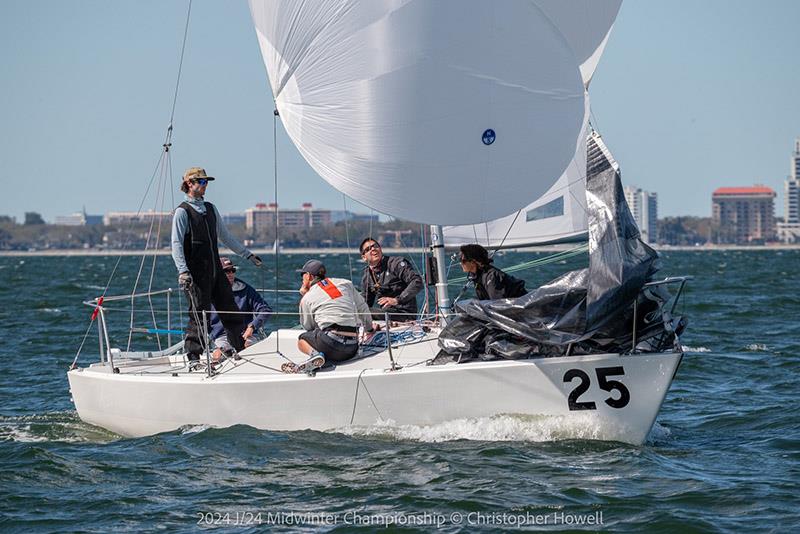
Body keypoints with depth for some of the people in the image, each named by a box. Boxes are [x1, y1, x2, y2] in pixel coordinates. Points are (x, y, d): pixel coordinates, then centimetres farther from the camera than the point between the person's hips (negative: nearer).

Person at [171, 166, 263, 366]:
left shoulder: (210, 209, 16)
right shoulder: (182, 212, -6)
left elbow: (225, 236, 24)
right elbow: (177, 244, -12)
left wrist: (248, 254, 24)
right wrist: (183, 271, -24)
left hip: (215, 270, 7)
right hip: (197, 273, -7)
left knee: (230, 310, 7)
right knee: (198, 314, -6)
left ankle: (242, 350, 14)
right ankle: (193, 357, 0)